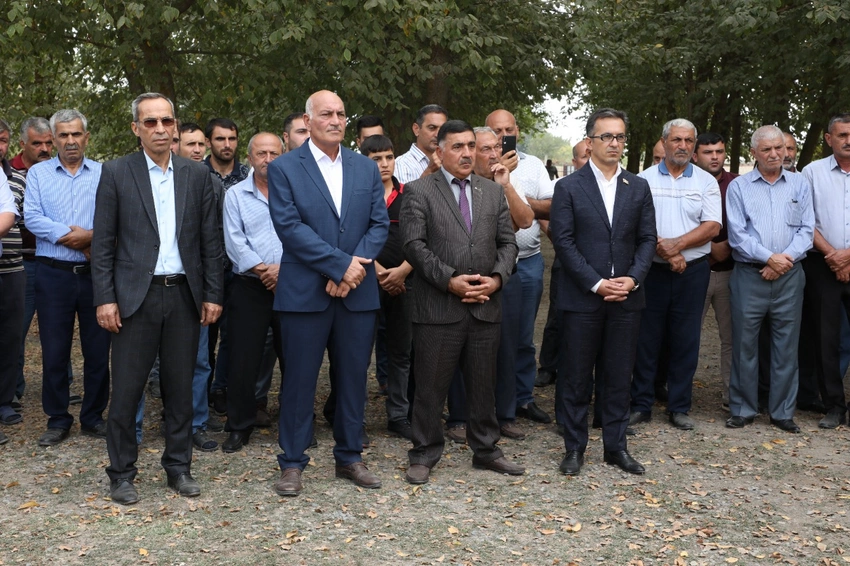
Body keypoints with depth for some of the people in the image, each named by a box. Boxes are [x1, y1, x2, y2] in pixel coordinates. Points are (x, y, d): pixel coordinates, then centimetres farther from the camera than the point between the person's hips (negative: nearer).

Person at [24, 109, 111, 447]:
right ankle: (57, 420, 17)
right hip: (54, 275, 0)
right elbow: (32, 217, -5)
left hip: (96, 273, 0)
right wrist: (70, 235, -14)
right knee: (54, 352, 4)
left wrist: (90, 236, -18)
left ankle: (93, 417, 18)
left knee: (98, 350, 5)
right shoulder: (38, 173, 8)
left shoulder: (104, 174, 7)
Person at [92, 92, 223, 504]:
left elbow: (210, 240, 8)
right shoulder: (116, 173, 2)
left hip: (184, 295, 2)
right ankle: (121, 474, 15)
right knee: (126, 389, 1)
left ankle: (179, 467, 22)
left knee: (180, 388, 9)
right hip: (135, 296, -2)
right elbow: (103, 242, 0)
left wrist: (213, 295, 4)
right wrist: (105, 298, -6)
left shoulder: (197, 175, 8)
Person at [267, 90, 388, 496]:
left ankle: (349, 457, 25)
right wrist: (340, 264, -16)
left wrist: (353, 269, -11)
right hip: (304, 292, -4)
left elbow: (379, 224, 5)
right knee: (299, 380, 3)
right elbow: (289, 226, -11)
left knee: (353, 378, 11)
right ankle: (292, 463, 15)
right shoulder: (283, 168, -1)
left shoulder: (367, 168, 11)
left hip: (358, 293, 4)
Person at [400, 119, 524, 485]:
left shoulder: (493, 192, 13)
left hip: (486, 305, 4)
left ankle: (485, 450, 28)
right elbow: (414, 245, -9)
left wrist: (497, 278, -7)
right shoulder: (419, 192, -1)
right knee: (431, 386, 4)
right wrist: (450, 280, -16)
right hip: (438, 307, -4)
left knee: (484, 384, 14)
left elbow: (507, 242, 11)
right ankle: (424, 455, 18)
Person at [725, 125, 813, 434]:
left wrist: (785, 259, -11)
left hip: (790, 277, 2)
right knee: (744, 345, 3)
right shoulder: (738, 187, 3)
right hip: (749, 276, -1)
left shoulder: (800, 184, 9)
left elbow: (806, 229, 3)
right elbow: (737, 234, -4)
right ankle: (743, 409, 14)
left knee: (786, 346, 5)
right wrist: (769, 258, -13)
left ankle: (783, 411, 15)